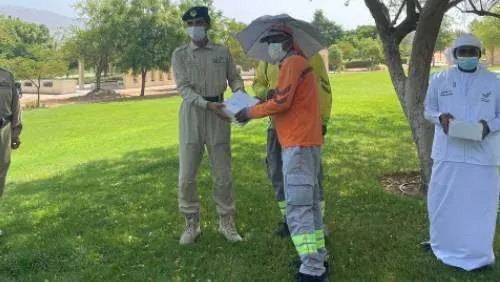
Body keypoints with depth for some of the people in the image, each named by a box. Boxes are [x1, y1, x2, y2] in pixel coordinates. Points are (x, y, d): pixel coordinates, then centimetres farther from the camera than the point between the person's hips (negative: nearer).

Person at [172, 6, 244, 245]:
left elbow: (234, 78, 14)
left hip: (218, 114, 1)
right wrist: (208, 104, -21)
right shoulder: (180, 54, 3)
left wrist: (240, 92, -10)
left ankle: (226, 223, 19)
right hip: (192, 112, 0)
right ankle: (191, 224, 17)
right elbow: (183, 87, -6)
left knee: (223, 174, 5)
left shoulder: (222, 52, 8)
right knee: (187, 176, 0)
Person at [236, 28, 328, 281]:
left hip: (298, 144, -11)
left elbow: (282, 102, -17)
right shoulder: (298, 63, 22)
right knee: (309, 202, 15)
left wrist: (250, 112, -7)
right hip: (307, 141, 11)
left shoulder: (292, 62, -8)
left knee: (298, 207, -11)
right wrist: (272, 95, 6)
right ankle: (318, 258, 23)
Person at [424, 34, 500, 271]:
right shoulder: (440, 80, 5)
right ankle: (444, 246, 32)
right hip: (448, 153, 2)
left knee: (480, 204, 5)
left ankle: (477, 254, 21)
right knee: (442, 202, 11)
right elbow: (428, 109, 10)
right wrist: (440, 116, -12)